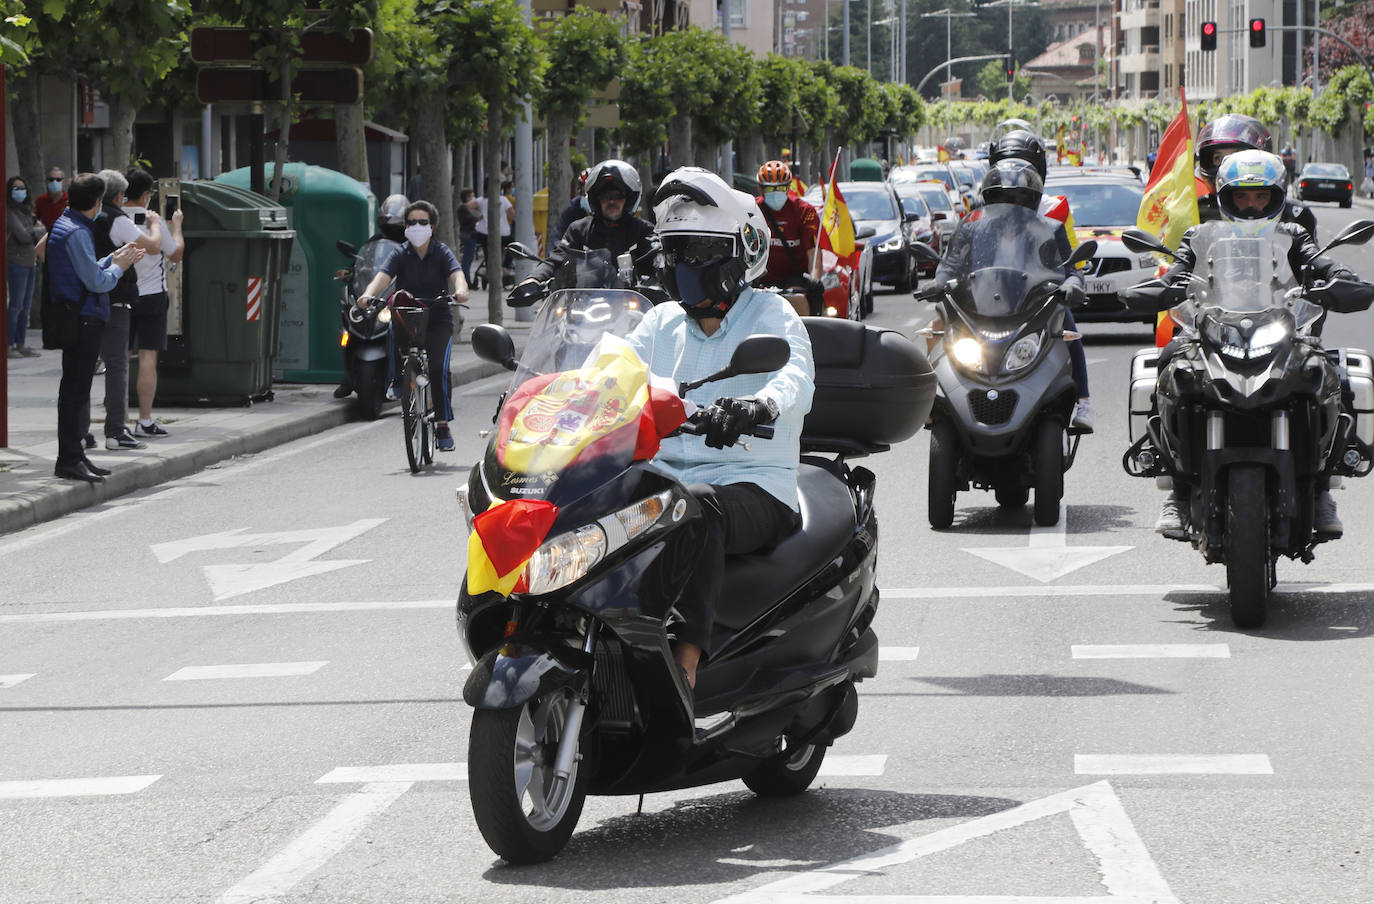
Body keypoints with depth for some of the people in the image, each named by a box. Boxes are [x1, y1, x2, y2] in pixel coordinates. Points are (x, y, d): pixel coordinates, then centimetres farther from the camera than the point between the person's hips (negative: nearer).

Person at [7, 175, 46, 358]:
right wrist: (38, 230, 0)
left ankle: (21, 344, 14)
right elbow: (22, 236, -16)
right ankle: (9, 345, -4)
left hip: (31, 262, 8)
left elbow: (42, 231, 13)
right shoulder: (10, 212, -9)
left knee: (26, 305, 9)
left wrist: (33, 232, -9)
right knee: (16, 305, -7)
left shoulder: (27, 210, 16)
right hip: (17, 262, -8)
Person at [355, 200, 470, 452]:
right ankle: (397, 379, -16)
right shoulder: (401, 255, 3)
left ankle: (442, 425, -11)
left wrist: (460, 290, -42)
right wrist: (368, 294, -35)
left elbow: (457, 275, -18)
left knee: (438, 367, -21)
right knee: (394, 326, -34)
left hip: (438, 321, -1)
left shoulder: (442, 253, 0)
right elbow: (383, 276, -13)